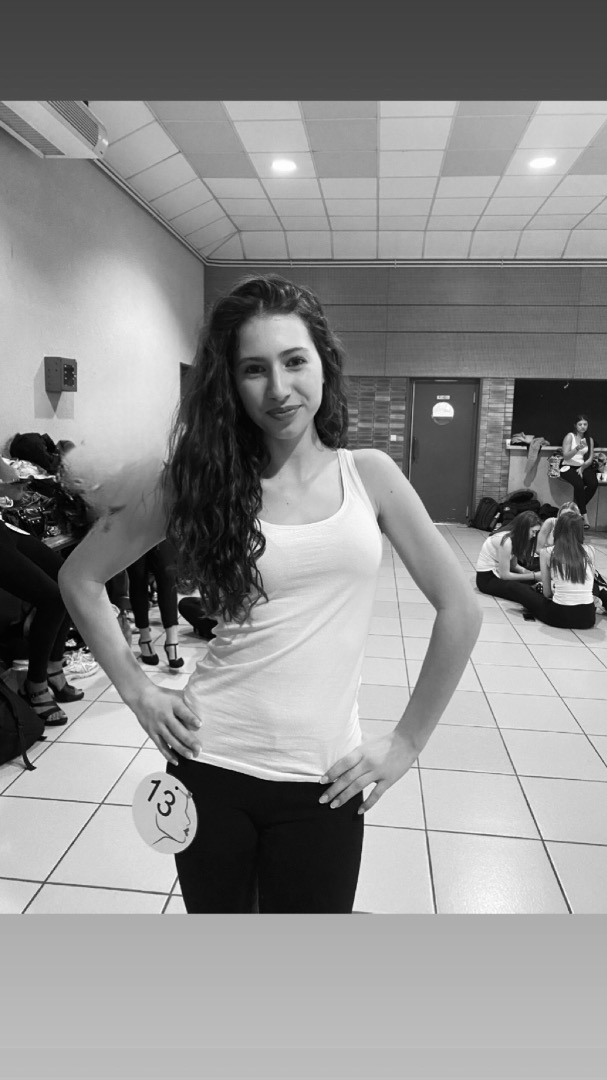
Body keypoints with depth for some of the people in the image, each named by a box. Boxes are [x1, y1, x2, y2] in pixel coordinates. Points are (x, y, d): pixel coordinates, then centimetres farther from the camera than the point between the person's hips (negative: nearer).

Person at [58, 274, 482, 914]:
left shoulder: (368, 475, -3)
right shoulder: (203, 479, -4)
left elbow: (459, 610, -1)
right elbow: (80, 578, 4)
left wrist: (406, 742, -1)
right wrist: (137, 691, -2)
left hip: (324, 782, 0)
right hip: (210, 765, 1)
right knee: (215, 913, 21)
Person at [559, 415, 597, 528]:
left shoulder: (589, 439, 12)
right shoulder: (570, 436, -1)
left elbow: (590, 459, 7)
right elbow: (565, 456, -9)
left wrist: (582, 468, -10)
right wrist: (577, 448, -25)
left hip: (584, 467, 4)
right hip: (569, 467, -4)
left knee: (594, 483, -28)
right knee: (579, 484, -34)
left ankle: (579, 508, -8)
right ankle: (584, 514, -25)